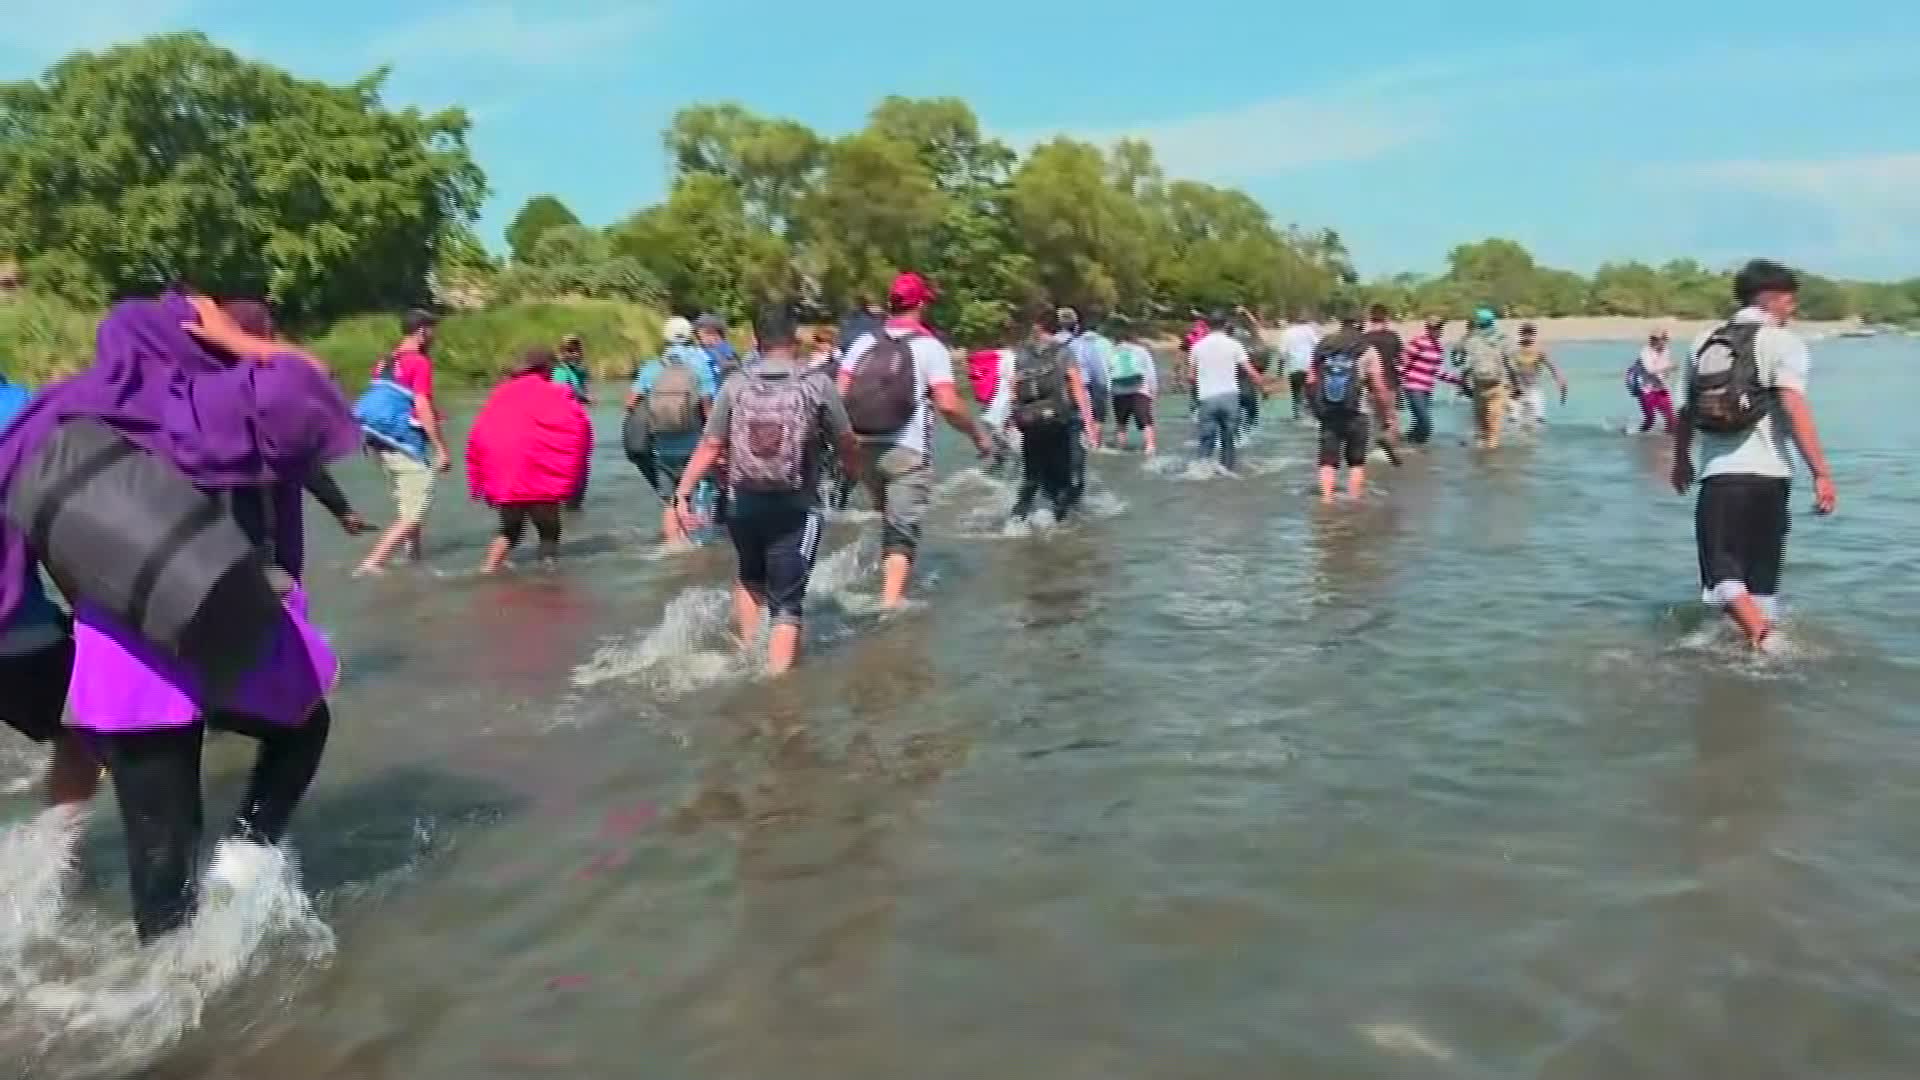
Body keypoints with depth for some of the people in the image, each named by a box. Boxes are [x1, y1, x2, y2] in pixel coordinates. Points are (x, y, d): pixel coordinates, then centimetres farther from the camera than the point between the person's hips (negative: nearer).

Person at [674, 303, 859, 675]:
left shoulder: (735, 386, -1)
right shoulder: (818, 385, -6)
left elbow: (710, 447, -4)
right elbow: (846, 443, 3)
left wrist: (683, 492, 4)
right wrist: (862, 470, 23)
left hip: (743, 503, 3)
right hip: (796, 507, -3)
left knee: (748, 579, 30)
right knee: (787, 603, 3)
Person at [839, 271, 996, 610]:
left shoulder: (864, 343, 9)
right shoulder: (930, 347, -4)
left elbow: (839, 395, 2)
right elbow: (948, 405, -12)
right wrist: (979, 435, 1)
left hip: (866, 449, 5)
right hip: (908, 453, -5)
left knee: (889, 521, 23)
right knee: (903, 531, -2)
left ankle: (889, 593, 29)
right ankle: (891, 601, -13)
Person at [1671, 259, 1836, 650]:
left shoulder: (1705, 343, 12)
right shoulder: (1781, 342, -4)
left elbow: (1687, 412, 19)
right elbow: (1795, 409, -17)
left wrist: (1681, 460, 34)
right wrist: (1821, 473, -18)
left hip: (1716, 473, 2)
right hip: (1765, 474, -2)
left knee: (1722, 569, -2)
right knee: (1762, 574, 14)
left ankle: (1754, 625, -28)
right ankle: (1763, 647, 23)